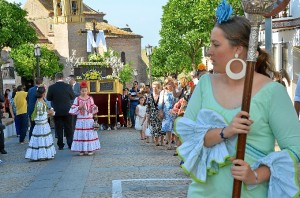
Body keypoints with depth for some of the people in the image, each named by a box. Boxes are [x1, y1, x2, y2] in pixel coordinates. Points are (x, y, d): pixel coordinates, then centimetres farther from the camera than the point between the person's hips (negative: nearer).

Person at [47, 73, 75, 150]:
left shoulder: (51, 87, -8)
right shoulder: (68, 86, -7)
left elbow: (48, 98, 1)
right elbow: (73, 97, 3)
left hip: (57, 111, 0)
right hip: (67, 111, 0)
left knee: (59, 129, 7)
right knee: (69, 128, 10)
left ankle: (60, 145, 8)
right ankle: (70, 144, 11)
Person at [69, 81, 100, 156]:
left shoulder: (90, 99, 5)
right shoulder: (77, 99, 0)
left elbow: (92, 110, 8)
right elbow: (73, 110, -2)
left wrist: (95, 108, -13)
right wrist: (79, 107, -17)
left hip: (89, 120, 1)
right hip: (80, 121, -1)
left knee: (90, 134, 0)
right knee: (81, 134, -2)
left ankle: (90, 149, 7)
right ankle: (81, 150, 6)